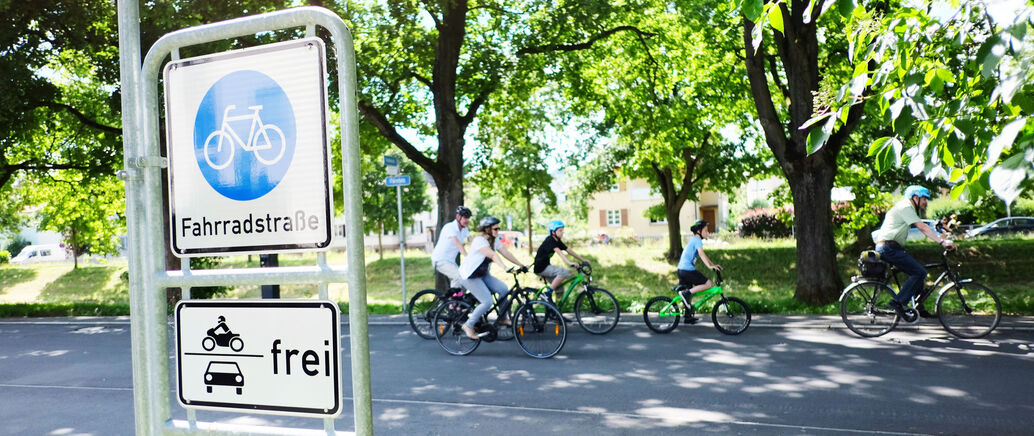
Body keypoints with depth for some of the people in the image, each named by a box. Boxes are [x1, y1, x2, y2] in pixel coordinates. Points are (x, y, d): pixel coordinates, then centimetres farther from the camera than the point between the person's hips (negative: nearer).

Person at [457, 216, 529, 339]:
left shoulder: (495, 240, 3)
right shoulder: (480, 240, -24)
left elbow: (506, 253, -2)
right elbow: (493, 255, -38)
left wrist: (521, 265, -11)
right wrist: (505, 268, -50)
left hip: (483, 274, 8)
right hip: (469, 276, -8)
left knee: (503, 289, -8)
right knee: (487, 302, -19)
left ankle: (502, 319, 9)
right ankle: (468, 326, -4)